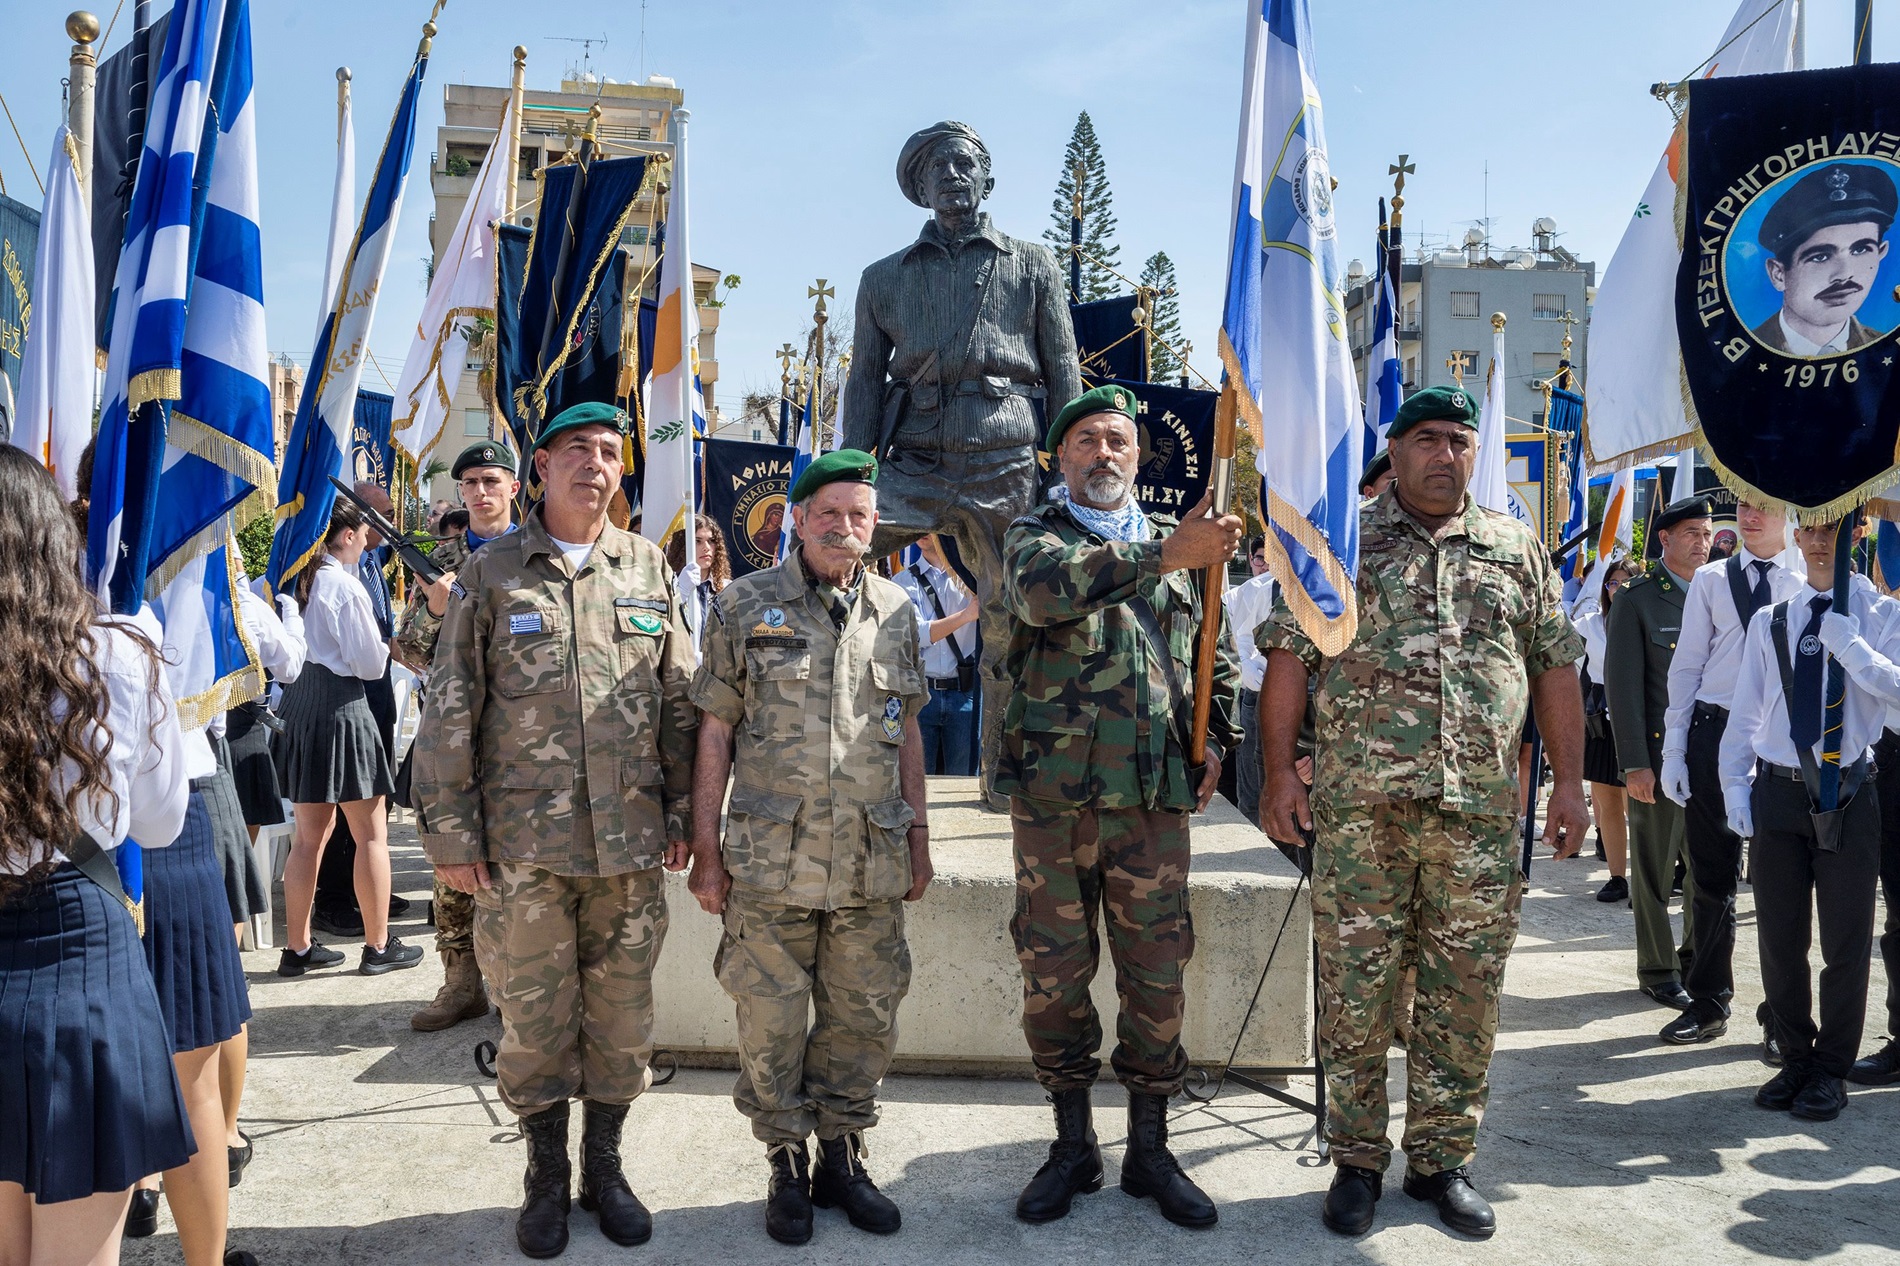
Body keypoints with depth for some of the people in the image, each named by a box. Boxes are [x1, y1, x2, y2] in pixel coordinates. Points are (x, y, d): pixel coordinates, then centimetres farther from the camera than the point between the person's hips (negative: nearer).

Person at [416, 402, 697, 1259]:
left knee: (623, 1012, 10)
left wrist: (683, 811, 4)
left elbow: (681, 701, 8)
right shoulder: (490, 574, 1)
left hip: (631, 841, 2)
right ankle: (546, 1175, 27)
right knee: (535, 1017, 8)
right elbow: (449, 715, 0)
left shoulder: (648, 568, 6)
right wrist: (450, 836, -3)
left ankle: (604, 1164, 29)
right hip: (524, 843, -1)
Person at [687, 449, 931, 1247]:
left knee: (864, 1019, 11)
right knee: (772, 1024, 6)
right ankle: (786, 1166, 25)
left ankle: (842, 1157, 29)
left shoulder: (896, 612, 8)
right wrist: (705, 848, -3)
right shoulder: (746, 606, -1)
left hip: (872, 863, 3)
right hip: (771, 861, -2)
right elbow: (715, 731, -1)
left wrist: (918, 836, 11)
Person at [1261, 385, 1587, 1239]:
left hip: (1483, 813, 3)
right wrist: (1280, 773, -6)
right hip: (1360, 808, -2)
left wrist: (1569, 781, 7)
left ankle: (1443, 1160, 24)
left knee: (1466, 992, 8)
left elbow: (1555, 669, 14)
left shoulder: (1517, 549, 13)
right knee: (1355, 986, 3)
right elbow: (1288, 657, 1)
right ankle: (1357, 1161, 18)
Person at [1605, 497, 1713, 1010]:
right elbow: (1622, 685, -8)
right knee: (1655, 870, 5)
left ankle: (1697, 962, 26)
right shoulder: (1636, 600, -4)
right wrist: (1635, 764, -13)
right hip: (1659, 754, -4)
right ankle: (1657, 971, 17)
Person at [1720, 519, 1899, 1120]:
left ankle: (1831, 1070, 21)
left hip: (1848, 794, -2)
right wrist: (1735, 788, 2)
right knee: (1779, 937, 9)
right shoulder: (1770, 622, 7)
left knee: (1845, 937, 6)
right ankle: (1795, 1059, 25)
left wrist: (1847, 642, -23)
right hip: (1777, 793, 2)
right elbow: (1744, 711, 8)